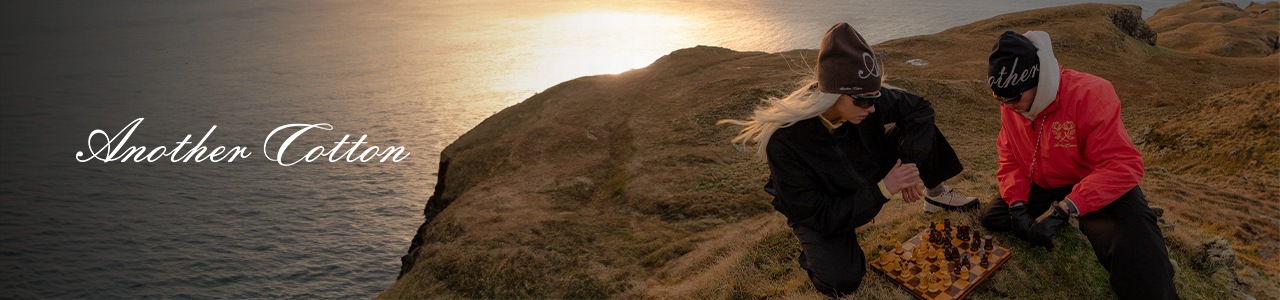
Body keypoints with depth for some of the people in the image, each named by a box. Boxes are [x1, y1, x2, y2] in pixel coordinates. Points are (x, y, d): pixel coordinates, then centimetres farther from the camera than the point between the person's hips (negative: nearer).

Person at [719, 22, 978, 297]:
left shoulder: (863, 100, -26)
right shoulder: (785, 141, -38)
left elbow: (919, 108, -8)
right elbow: (816, 216, -31)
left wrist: (910, 166, -21)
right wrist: (882, 189, -34)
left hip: (867, 179, 5)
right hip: (819, 214, -5)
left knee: (920, 126, -7)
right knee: (841, 281, -29)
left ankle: (937, 194, 19)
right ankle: (814, 245, 5)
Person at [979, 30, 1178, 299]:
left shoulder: (1089, 95, -26)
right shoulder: (1010, 106, -6)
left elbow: (1124, 166, -31)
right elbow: (1010, 160, 3)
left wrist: (1063, 210, -37)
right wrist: (1018, 207, -16)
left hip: (1102, 191, -8)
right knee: (992, 217, -6)